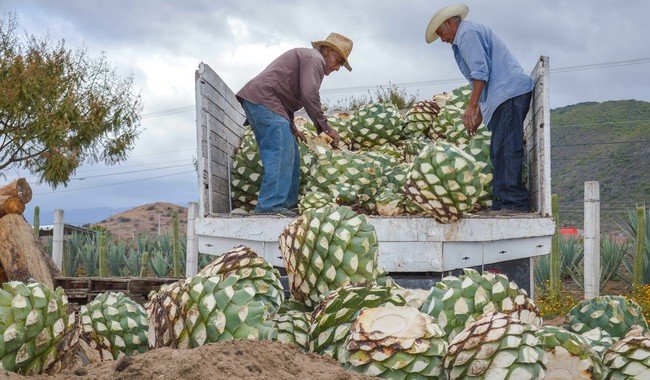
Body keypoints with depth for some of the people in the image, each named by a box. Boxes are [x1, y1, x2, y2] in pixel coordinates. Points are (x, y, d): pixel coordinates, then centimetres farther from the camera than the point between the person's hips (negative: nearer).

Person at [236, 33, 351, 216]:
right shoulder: (314, 59, -4)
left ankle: (287, 204, 11)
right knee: (281, 152, -19)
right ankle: (270, 206, -25)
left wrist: (292, 128, 27)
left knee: (291, 154, 10)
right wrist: (325, 127, -12)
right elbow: (309, 96, -18)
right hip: (263, 100, -11)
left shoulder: (306, 58, 30)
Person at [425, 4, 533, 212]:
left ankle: (514, 203, -19)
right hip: (507, 95, 11)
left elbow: (481, 71, -15)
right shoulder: (474, 32, 30)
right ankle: (502, 203, 7)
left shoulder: (467, 32, -2)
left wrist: (472, 107, -16)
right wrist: (479, 116, 29)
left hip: (509, 93, -11)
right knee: (499, 151, 8)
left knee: (506, 149, -15)